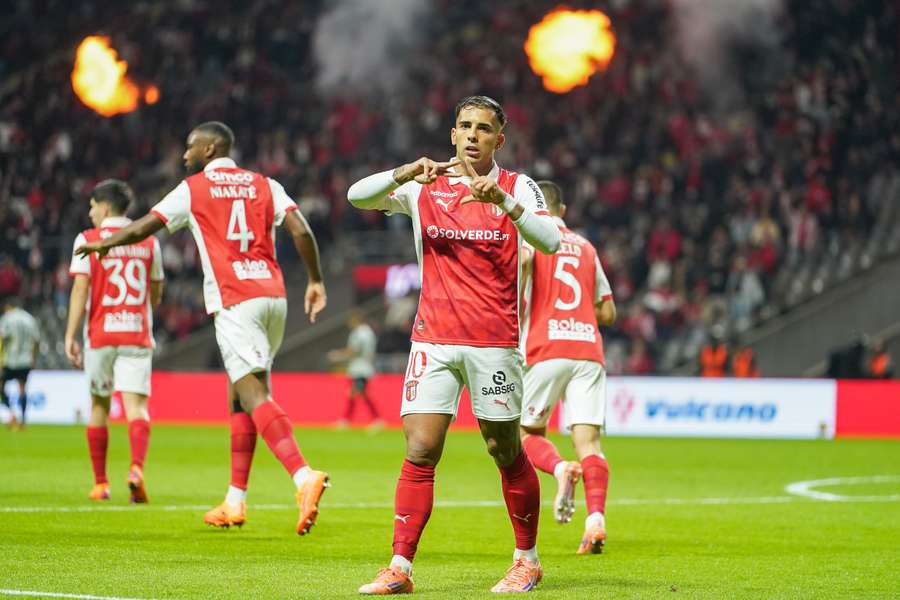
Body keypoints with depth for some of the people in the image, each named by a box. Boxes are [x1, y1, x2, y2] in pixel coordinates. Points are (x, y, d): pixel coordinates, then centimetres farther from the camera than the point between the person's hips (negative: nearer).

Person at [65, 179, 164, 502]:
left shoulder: (88, 240, -1)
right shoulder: (149, 242, 9)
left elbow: (80, 288, -9)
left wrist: (70, 336, -9)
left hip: (100, 333, -1)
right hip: (137, 334, 1)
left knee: (99, 405, 13)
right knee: (136, 404, -6)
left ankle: (100, 483, 18)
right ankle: (137, 467, -32)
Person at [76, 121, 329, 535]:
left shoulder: (193, 189, 4)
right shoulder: (264, 185, 15)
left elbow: (143, 228, 10)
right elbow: (301, 230, 2)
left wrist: (104, 244, 28)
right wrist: (316, 281, 11)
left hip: (234, 301, -6)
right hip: (273, 295, 6)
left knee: (253, 395, -15)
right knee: (240, 396, 14)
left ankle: (303, 476, -35)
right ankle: (235, 502, 15)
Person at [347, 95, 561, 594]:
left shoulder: (517, 188, 1)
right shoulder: (424, 187, 7)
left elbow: (550, 241, -15)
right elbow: (357, 196, -5)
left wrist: (503, 201, -29)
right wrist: (405, 173, -23)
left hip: (494, 341, -1)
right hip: (433, 339, 1)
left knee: (506, 452, 5)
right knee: (419, 451, -7)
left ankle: (527, 560, 20)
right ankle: (400, 568, -6)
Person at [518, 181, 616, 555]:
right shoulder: (585, 247, 22)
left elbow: (521, 260, -19)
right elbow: (608, 313, 22)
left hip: (544, 348, -3)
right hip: (588, 347, 4)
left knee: (528, 432, 11)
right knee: (588, 440, -4)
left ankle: (560, 469, -20)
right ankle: (596, 519, -23)